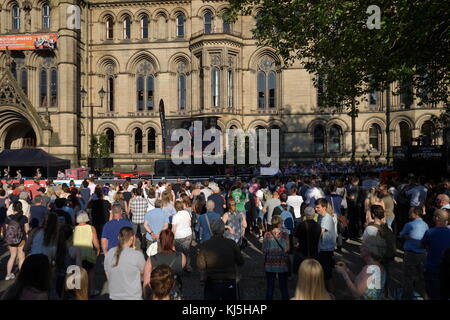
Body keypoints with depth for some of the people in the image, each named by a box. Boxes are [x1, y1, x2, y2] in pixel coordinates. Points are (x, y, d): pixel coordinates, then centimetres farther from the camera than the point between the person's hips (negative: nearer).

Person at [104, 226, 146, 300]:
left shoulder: (109, 253, -4)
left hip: (114, 296, 5)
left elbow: (108, 276, 5)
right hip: (133, 297, -5)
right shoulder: (137, 255, -18)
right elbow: (143, 272, -1)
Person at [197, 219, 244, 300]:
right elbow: (241, 262, -7)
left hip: (211, 284, 0)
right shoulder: (231, 243, -15)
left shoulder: (204, 245, -15)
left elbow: (200, 266, -10)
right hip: (229, 283, 0)